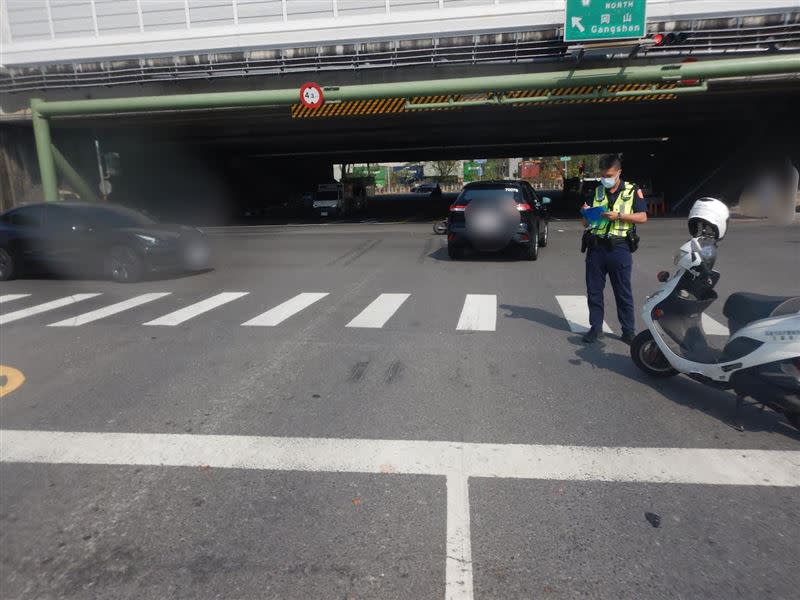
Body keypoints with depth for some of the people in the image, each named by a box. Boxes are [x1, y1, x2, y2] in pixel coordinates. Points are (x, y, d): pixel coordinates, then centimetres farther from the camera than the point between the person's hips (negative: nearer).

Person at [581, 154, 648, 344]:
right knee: (594, 291, 6)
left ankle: (628, 331, 12)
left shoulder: (633, 190, 4)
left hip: (619, 248, -3)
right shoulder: (597, 191, 13)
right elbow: (586, 222, 16)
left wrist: (618, 215, -16)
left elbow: (643, 217, -4)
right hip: (596, 247, 3)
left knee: (623, 292, 3)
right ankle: (595, 327, 16)